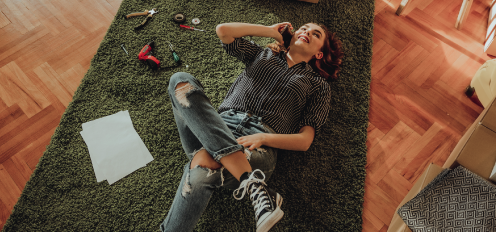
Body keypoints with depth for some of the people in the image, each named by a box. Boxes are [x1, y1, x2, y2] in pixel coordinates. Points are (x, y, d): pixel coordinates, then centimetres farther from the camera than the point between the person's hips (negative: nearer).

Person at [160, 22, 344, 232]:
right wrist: (271, 31, 26)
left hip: (259, 146, -4)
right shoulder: (262, 54, 30)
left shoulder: (318, 84, 19)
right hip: (221, 128, 5)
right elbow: (223, 30, 19)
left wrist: (262, 138, -13)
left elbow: (305, 140, 6)